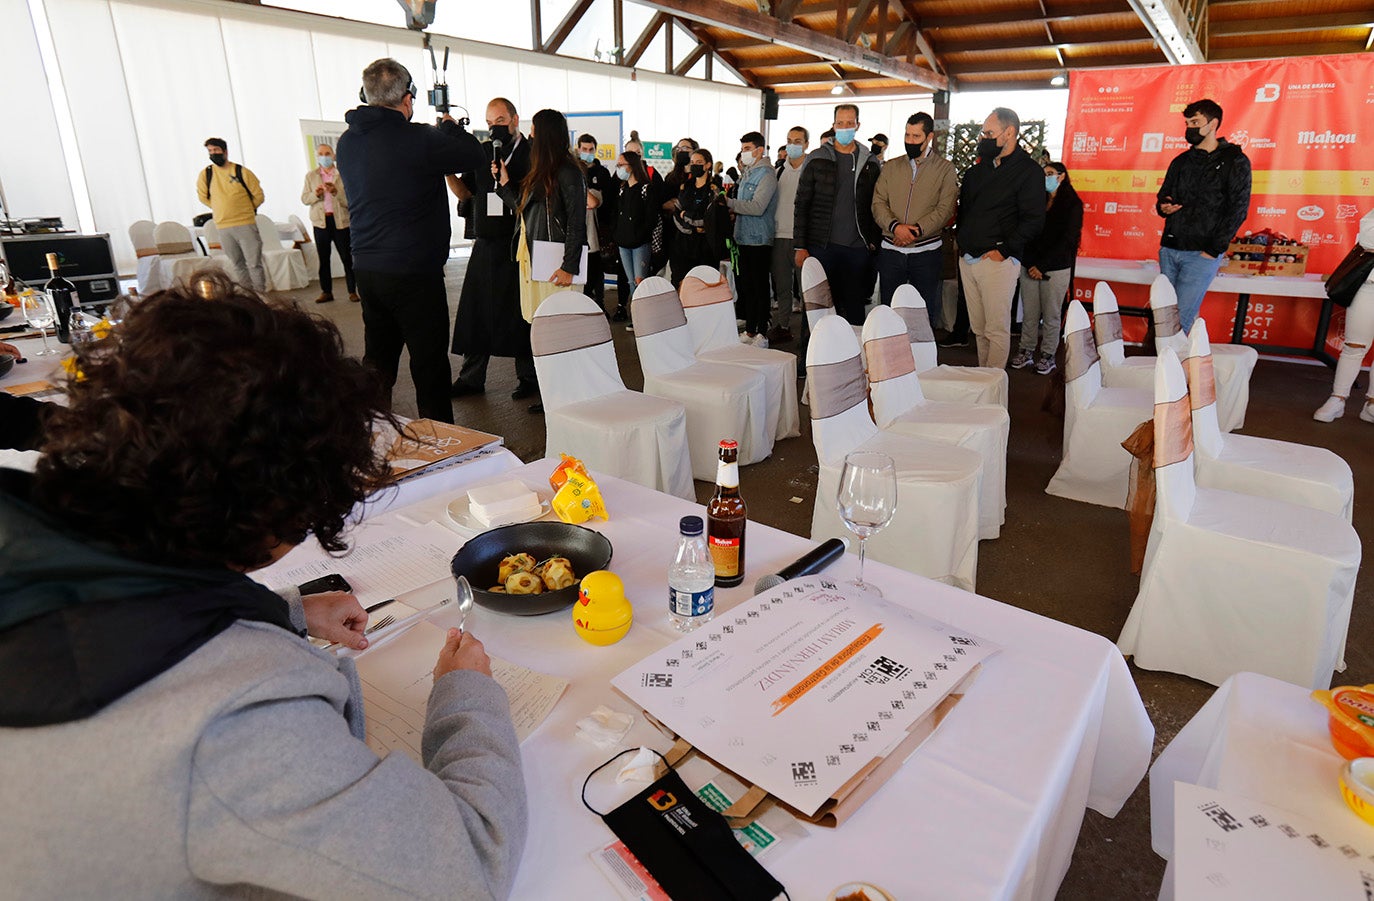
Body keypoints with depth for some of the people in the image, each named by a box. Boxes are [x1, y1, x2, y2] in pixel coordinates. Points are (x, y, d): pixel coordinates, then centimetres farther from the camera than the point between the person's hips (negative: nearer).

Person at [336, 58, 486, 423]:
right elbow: (475, 156, -4)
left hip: (366, 269, 7)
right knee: (429, 365, 2)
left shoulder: (347, 142, 8)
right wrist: (451, 126, 15)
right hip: (415, 271, -7)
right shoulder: (418, 139, -14)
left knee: (377, 362, 15)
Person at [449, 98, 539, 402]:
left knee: (521, 313, 1)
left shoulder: (531, 152, -2)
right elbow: (467, 191, 18)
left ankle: (528, 377, 14)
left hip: (518, 246, -5)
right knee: (475, 310, 7)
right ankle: (472, 378, 17)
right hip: (485, 243, 5)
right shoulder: (482, 152, 13)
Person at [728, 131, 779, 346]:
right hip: (744, 238, 9)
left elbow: (757, 207, -22)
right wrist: (734, 211, 2)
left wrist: (729, 203, -19)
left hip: (760, 240, -9)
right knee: (746, 287, 12)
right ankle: (749, 331, 21)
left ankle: (762, 334, 3)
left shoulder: (766, 174, -11)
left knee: (760, 288, -3)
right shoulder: (747, 173, 16)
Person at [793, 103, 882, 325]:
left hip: (858, 248, 2)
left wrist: (875, 242, 2)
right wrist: (800, 246, -5)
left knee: (855, 307, 6)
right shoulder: (816, 159, 3)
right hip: (822, 246, -1)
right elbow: (802, 205, 1)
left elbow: (876, 207, 12)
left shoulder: (870, 163, 9)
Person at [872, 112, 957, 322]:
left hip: (926, 251, -2)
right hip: (891, 251, 2)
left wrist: (916, 230, -21)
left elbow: (945, 208, -8)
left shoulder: (945, 169, 2)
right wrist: (895, 226, -18)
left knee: (925, 313, 4)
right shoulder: (890, 167, 11)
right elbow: (878, 203, 1)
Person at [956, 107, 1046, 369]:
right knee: (979, 329, 12)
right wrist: (962, 242, 13)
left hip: (998, 261, -7)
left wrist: (1004, 250, -16)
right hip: (968, 259, 7)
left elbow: (1033, 219, -12)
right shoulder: (980, 168, 17)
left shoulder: (1029, 171, -5)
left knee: (997, 330, -4)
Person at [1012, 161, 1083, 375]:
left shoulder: (1072, 204, 2)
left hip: (1056, 269, -4)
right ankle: (1026, 351, 9)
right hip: (1030, 267, 4)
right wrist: (1030, 264, -5)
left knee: (1051, 314, 0)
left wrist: (1042, 266, -12)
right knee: (1029, 313, 2)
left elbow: (1066, 239, -6)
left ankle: (1047, 355, 6)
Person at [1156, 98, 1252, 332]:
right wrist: (1163, 207, -1)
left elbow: (1238, 209, -4)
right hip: (1169, 249, 5)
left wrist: (1213, 250, -13)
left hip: (1202, 253, -5)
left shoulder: (1235, 161, 2)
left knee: (1180, 319, -12)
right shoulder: (1181, 161, 18)